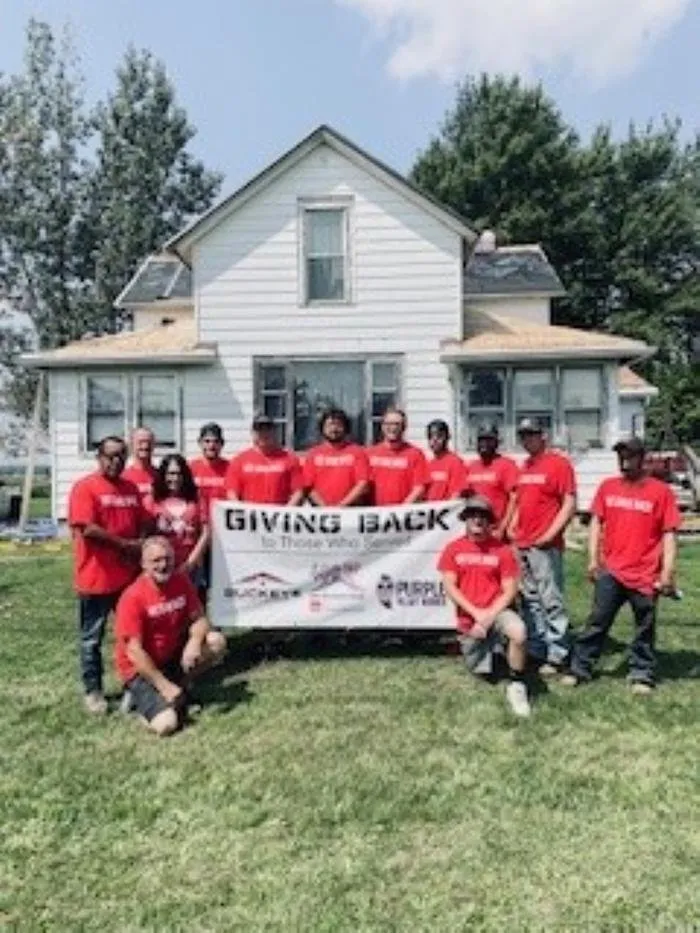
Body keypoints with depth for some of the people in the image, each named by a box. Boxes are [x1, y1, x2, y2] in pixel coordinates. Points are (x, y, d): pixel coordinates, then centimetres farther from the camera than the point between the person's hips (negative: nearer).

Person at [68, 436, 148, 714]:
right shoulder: (85, 487, -11)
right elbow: (87, 529, -20)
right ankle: (93, 691, 21)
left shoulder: (131, 488, 9)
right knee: (92, 638, 8)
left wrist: (139, 547, -6)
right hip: (96, 577, -6)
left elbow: (143, 524, 15)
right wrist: (126, 544, -15)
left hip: (129, 576, 6)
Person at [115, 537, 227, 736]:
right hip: (140, 669, -6)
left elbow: (199, 619, -1)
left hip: (173, 657, 6)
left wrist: (195, 641, -25)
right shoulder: (133, 597, -22)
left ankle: (179, 687, 2)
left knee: (216, 642, -15)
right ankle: (140, 694, 7)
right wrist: (164, 686, -22)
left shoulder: (182, 582, -6)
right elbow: (134, 651, -22)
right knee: (166, 724, -23)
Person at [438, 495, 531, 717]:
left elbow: (510, 590, -5)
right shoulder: (453, 549, -2)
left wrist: (490, 615, -17)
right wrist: (476, 613, -16)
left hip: (496, 612, -2)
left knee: (518, 632, -34)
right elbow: (449, 587, -7)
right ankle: (489, 645, 43)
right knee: (480, 672, 8)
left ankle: (516, 685, -12)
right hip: (468, 619, 2)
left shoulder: (502, 550, -4)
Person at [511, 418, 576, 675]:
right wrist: (513, 528, 13)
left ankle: (556, 656, 3)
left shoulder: (559, 463, -6)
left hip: (545, 546, -8)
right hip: (521, 545, 8)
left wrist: (550, 533, -17)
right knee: (529, 601, 14)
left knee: (551, 601, -5)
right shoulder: (524, 466, 18)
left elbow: (570, 504, -11)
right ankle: (535, 651, 23)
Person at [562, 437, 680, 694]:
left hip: (646, 575, -2)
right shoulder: (607, 487, 4)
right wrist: (593, 559, 1)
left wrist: (667, 573, -9)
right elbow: (596, 522, 8)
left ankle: (642, 675, 25)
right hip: (610, 571, 2)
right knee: (597, 622, 7)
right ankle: (579, 668, 16)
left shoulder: (661, 491, -5)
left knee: (644, 628, 11)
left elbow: (668, 534, -5)